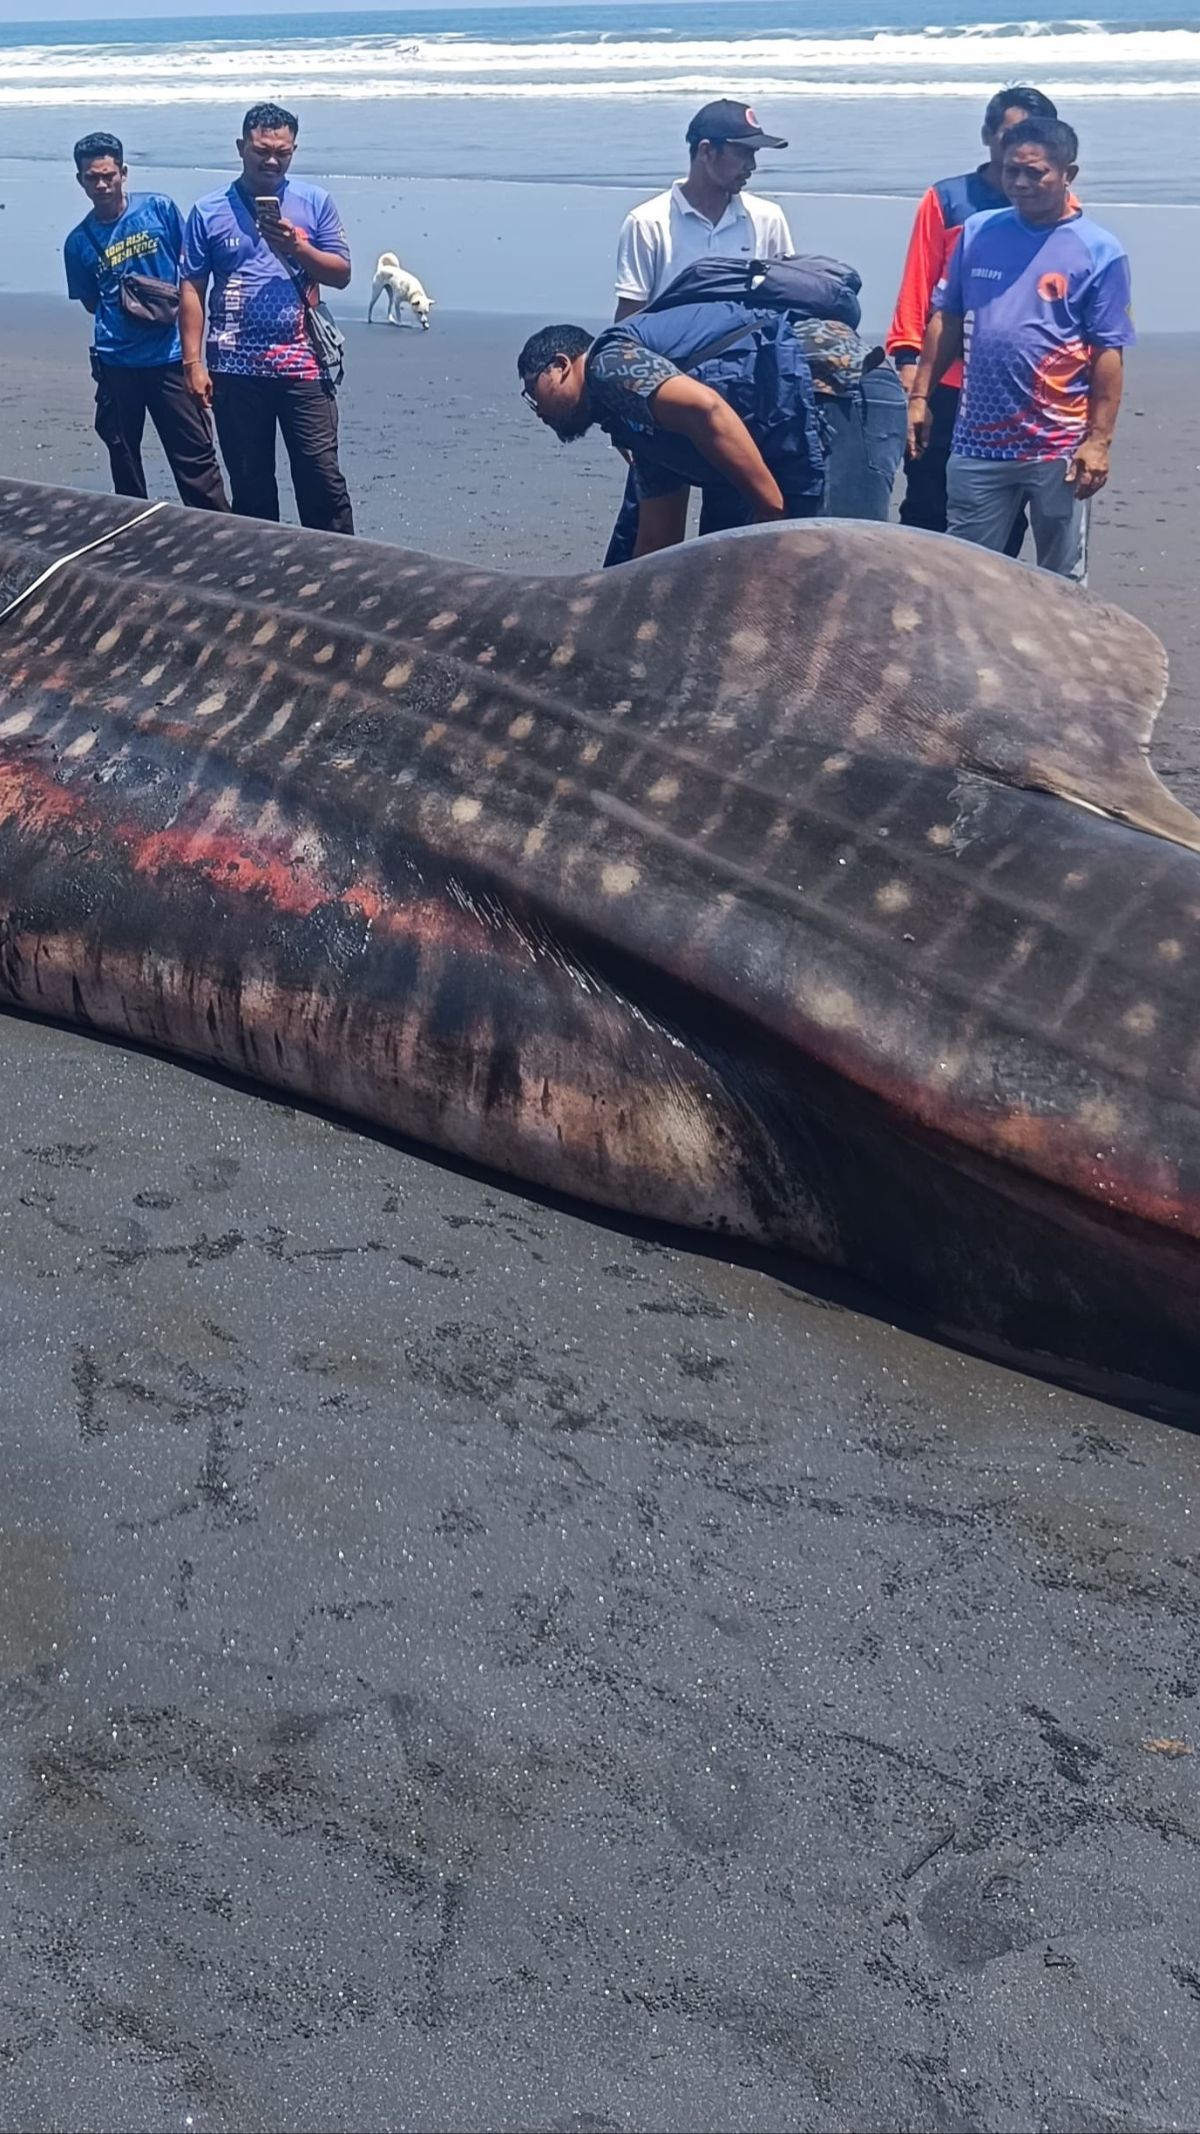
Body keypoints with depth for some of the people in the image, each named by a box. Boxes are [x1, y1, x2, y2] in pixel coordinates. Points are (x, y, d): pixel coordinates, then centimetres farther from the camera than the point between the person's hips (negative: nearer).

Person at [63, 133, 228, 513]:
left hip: (171, 355, -2)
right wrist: (120, 310, -1)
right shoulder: (79, 242, 4)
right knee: (122, 453, 13)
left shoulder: (159, 209, -2)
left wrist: (178, 305, -8)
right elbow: (90, 302, 14)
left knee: (194, 453, -3)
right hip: (116, 362, 3)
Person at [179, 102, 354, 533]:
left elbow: (341, 274, 4)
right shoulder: (209, 211, 3)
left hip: (303, 366, -1)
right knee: (249, 484, 9)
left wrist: (297, 248, -14)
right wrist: (193, 362, -4)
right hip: (236, 371, 1)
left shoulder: (315, 203, 4)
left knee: (322, 477, -1)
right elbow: (191, 290, 3)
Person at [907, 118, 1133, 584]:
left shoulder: (1099, 252, -6)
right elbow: (947, 320, 11)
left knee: (1061, 582, 9)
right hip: (978, 442, 3)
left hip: (1058, 448, -3)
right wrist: (920, 396, 6)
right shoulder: (978, 233, 4)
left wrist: (1099, 440, -11)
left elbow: (1108, 354, -7)